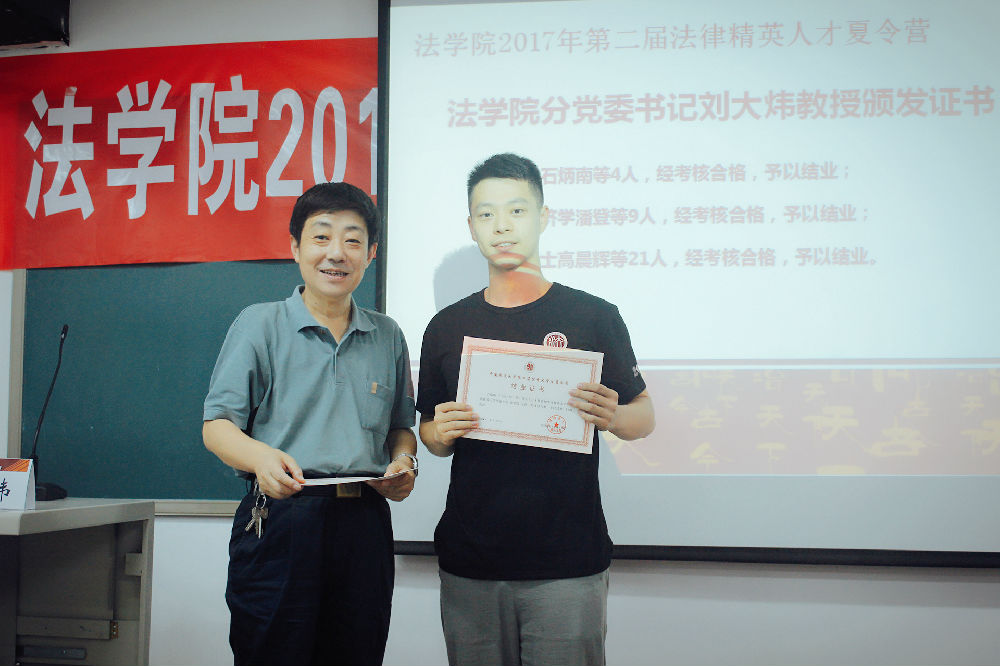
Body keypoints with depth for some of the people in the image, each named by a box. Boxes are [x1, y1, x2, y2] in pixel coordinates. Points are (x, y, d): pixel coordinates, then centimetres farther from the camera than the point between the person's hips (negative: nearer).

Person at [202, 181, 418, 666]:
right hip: (279, 522, -3)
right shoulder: (259, 325, 3)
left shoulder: (388, 337, 14)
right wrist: (261, 456, -23)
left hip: (364, 525, 3)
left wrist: (403, 462, 0)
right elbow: (218, 425, -3)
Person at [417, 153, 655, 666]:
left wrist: (611, 417, -16)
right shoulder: (447, 327, 9)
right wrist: (441, 434, -7)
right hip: (468, 563, 2)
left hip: (568, 563, -2)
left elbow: (643, 416, 6)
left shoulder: (593, 316, 2)